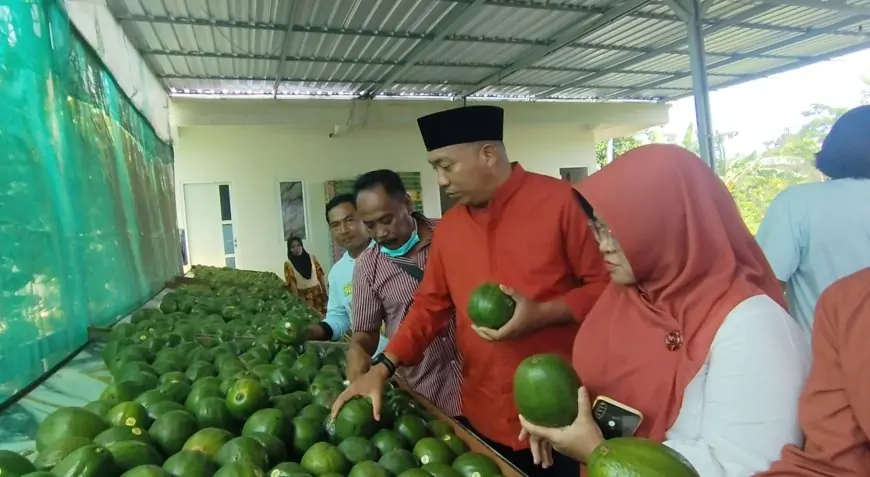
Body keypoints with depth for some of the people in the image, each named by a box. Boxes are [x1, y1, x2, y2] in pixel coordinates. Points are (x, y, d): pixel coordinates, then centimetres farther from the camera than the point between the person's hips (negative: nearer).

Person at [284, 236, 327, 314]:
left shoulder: (311, 258, 5)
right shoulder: (288, 264, -3)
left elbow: (320, 275, 6)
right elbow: (292, 283, -8)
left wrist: (325, 293, 3)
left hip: (317, 293, 2)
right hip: (303, 296, -2)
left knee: (322, 316, -1)